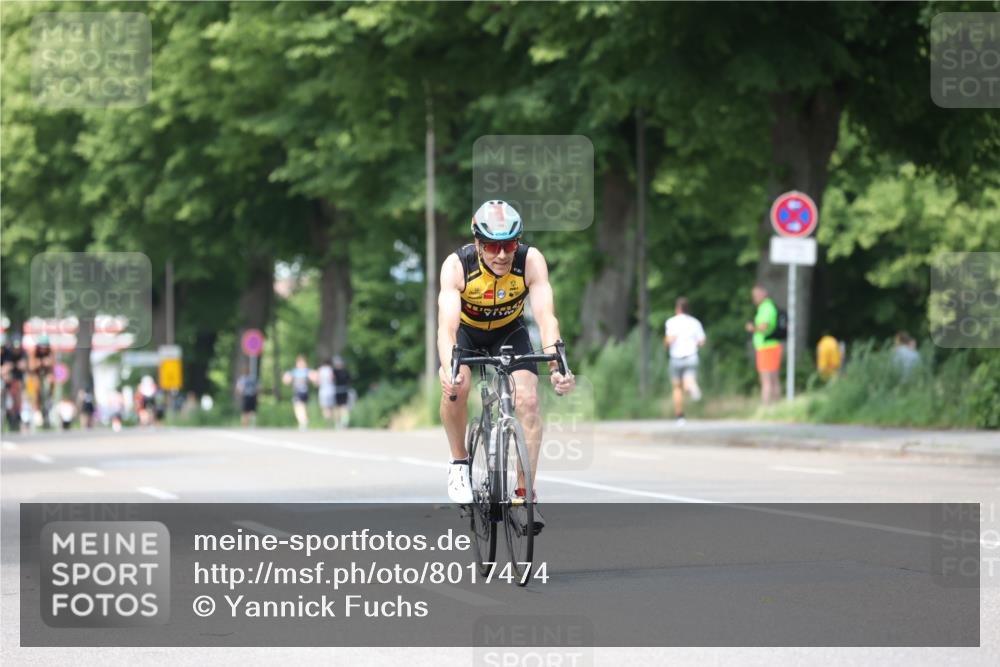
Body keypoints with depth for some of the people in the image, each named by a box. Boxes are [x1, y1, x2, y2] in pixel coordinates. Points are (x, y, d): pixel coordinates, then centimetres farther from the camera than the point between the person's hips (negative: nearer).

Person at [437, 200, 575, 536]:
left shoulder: (530, 261, -30)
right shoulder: (457, 265, -33)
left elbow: (546, 317, -37)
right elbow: (447, 325, -42)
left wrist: (557, 368, -53)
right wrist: (450, 372, -59)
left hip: (508, 331, 1)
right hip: (466, 330, -1)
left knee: (528, 400, -18)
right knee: (455, 388, -29)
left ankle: (525, 495, -9)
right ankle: (460, 463, -5)